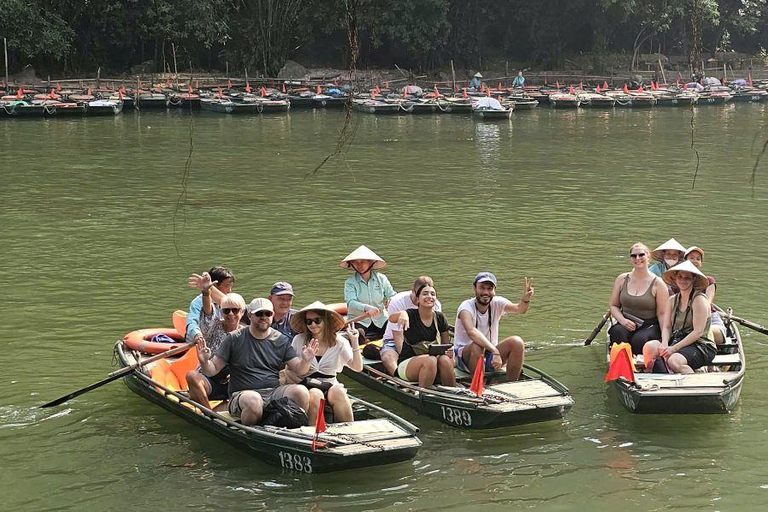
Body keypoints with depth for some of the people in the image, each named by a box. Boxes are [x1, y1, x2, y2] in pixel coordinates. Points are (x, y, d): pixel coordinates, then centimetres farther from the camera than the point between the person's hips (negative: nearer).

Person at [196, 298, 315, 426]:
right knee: (253, 400, -39)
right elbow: (212, 370, 4)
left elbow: (298, 370, 10)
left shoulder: (281, 340, 12)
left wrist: (305, 361, -13)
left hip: (274, 392, 3)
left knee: (301, 391, -25)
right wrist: (205, 362, -19)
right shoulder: (234, 339, 4)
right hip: (241, 394, -3)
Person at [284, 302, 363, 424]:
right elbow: (289, 371, 8)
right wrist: (302, 382, -10)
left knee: (338, 393, -34)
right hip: (308, 386, -1)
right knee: (315, 395, -35)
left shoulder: (339, 341, 7)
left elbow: (357, 367, -1)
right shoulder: (299, 340, 6)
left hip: (330, 385, 1)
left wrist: (355, 343, -10)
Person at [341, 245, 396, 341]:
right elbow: (351, 303, -21)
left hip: (380, 321, 2)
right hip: (359, 321, -2)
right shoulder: (350, 282, -4)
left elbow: (392, 296, 4)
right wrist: (366, 308, -41)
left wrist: (391, 301, -22)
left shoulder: (381, 279, 6)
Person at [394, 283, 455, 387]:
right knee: (430, 360, -35)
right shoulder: (410, 315, -6)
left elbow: (446, 343, 15)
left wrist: (449, 351, -10)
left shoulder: (440, 318, 7)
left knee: (445, 359, -29)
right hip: (407, 362, -4)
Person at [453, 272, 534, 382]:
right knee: (477, 346, -37)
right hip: (465, 356, -4)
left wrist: (526, 299, -45)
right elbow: (471, 331, -36)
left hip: (489, 355, 5)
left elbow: (519, 309, -21)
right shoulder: (466, 306, -17)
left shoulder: (496, 303, -2)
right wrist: (495, 351, -47)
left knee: (517, 342, -19)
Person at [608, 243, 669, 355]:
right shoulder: (622, 279, 11)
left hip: (650, 326, -3)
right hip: (626, 324, 3)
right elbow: (613, 305, 16)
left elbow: (662, 314, -1)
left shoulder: (657, 284, 1)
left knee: (639, 339, -35)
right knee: (617, 332, -32)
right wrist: (622, 320, -6)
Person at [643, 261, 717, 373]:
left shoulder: (699, 299, -7)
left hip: (701, 346, -6)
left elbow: (698, 332, -14)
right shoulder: (673, 300, 15)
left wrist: (674, 348, -19)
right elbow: (666, 327, 10)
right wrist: (664, 344, -13)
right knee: (649, 347, -22)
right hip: (675, 341, 6)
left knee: (674, 361, -36)